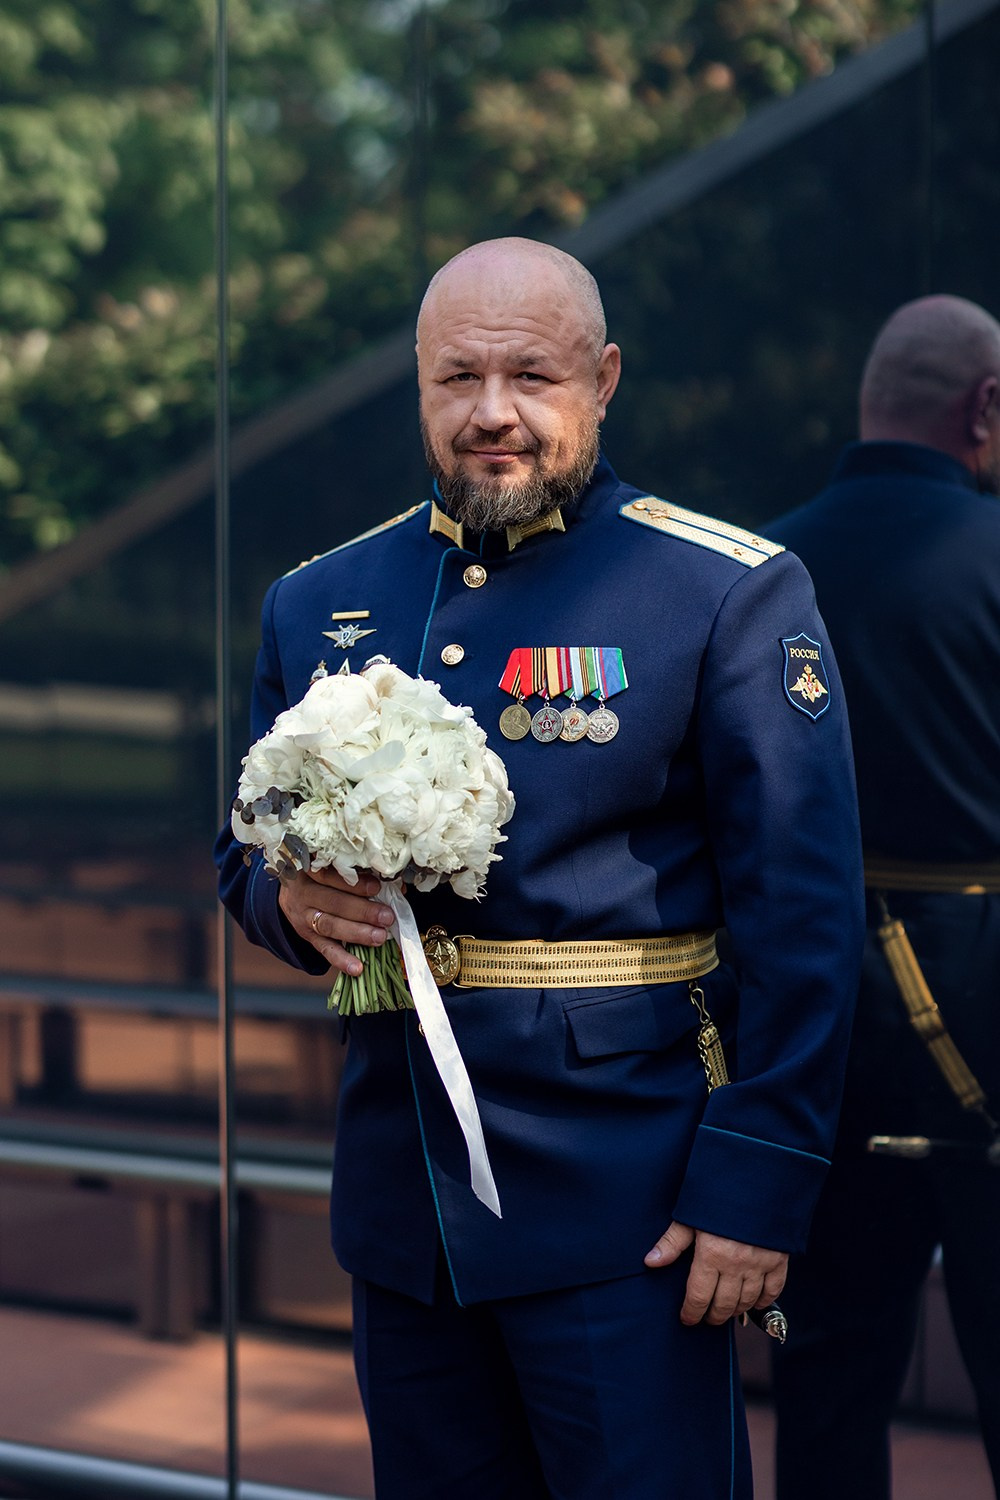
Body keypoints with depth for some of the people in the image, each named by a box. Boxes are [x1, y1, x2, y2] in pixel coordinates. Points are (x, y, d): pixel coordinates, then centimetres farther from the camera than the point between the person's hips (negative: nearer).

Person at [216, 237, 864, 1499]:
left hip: (622, 1205, -5)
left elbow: (799, 918, -9)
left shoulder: (733, 596, -6)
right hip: (402, 1195, 5)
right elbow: (247, 858, 19)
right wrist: (291, 902, -6)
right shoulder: (320, 604, 9)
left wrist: (757, 1191, -15)